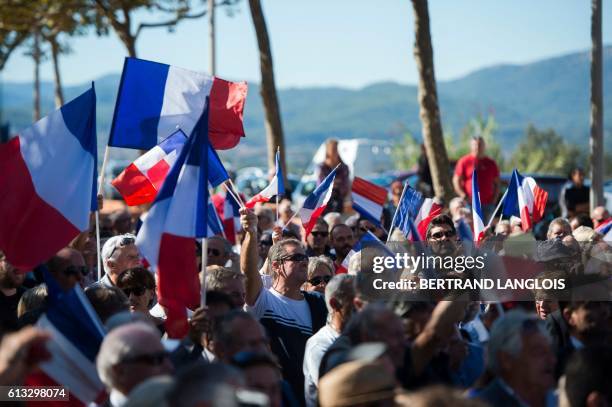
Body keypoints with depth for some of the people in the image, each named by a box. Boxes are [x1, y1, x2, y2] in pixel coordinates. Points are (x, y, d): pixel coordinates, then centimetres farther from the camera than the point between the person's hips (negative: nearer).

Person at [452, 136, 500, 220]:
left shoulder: (491, 163, 12)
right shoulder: (464, 162, 3)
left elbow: (497, 183, 17)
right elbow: (456, 181, 1)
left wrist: (494, 199, 4)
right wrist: (464, 197, -9)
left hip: (488, 204, 3)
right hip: (470, 204, -3)